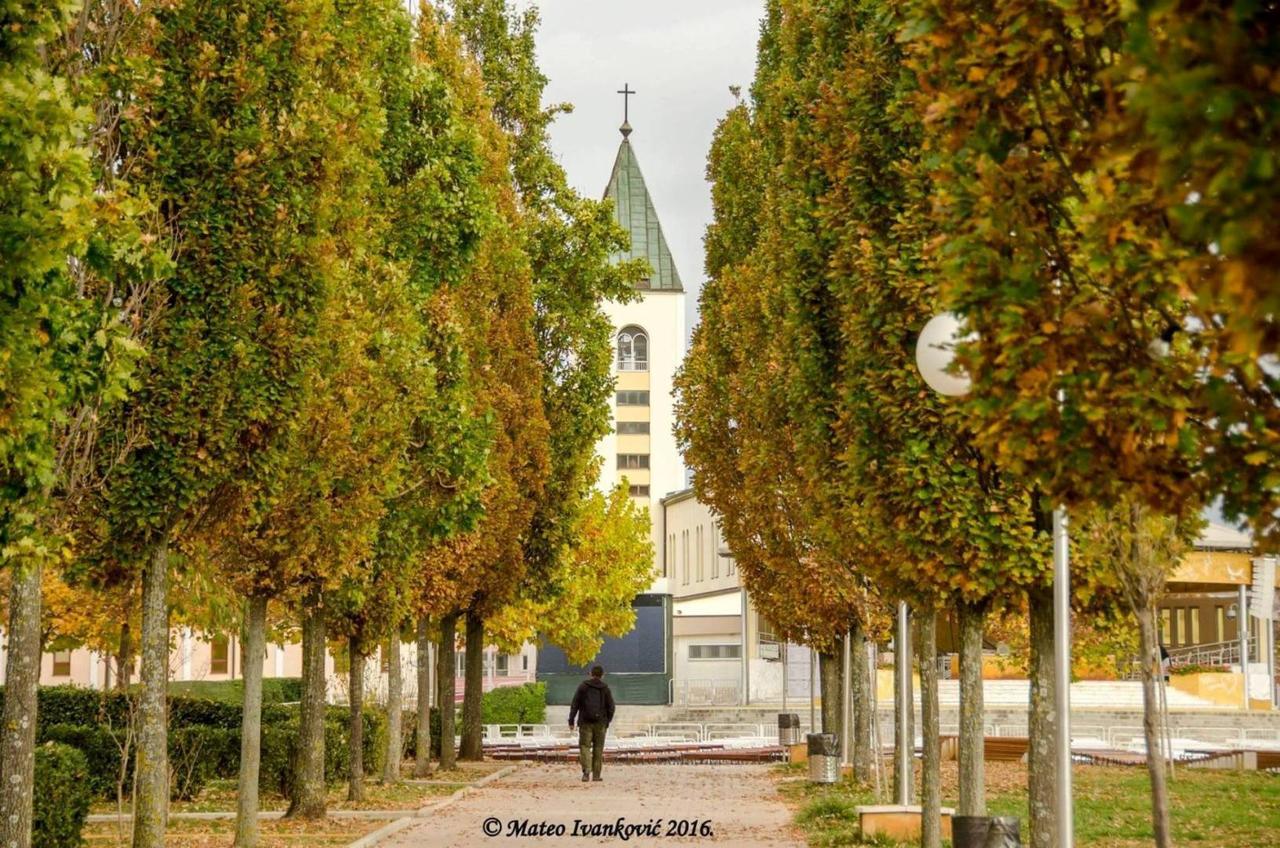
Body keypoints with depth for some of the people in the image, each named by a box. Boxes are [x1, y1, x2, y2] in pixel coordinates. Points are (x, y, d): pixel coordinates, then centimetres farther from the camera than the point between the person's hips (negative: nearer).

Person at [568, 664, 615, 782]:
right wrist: (608, 721, 15)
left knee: (585, 746, -1)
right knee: (598, 748, 8)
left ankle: (586, 771, -20)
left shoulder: (583, 686, 2)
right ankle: (596, 775, 8)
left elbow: (575, 704, -2)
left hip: (585, 722, -1)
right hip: (600, 723, 1)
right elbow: (611, 707, 3)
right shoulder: (605, 688, 4)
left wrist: (571, 721, 1)